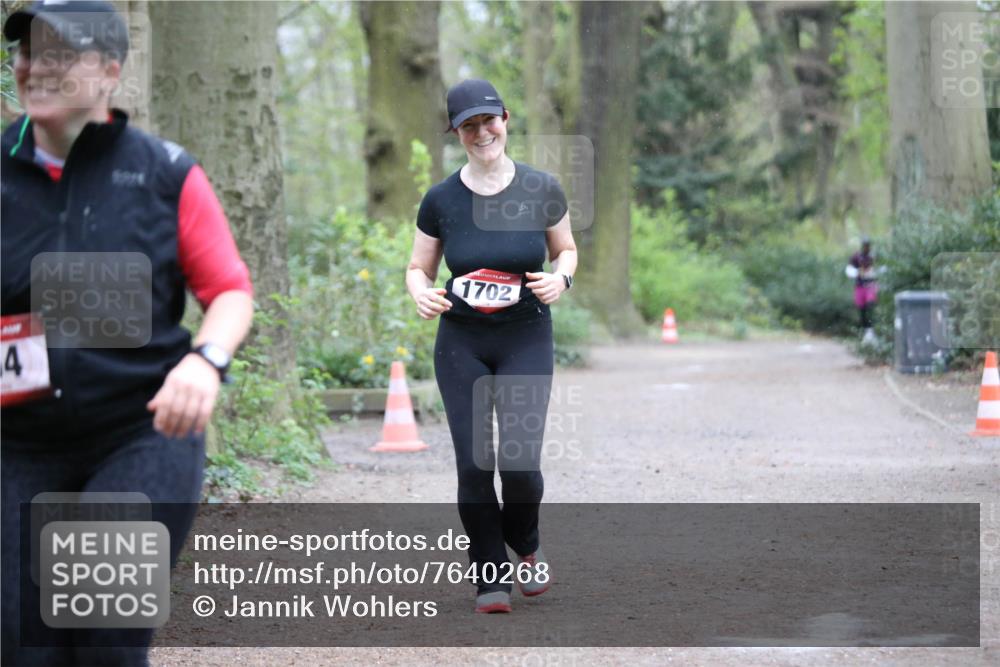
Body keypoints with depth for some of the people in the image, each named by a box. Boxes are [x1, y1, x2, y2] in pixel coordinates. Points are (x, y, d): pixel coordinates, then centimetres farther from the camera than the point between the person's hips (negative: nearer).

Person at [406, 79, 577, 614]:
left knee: (521, 463, -11)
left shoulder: (541, 190, -4)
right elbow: (418, 267, 8)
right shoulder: (441, 200, -3)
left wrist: (560, 278, -11)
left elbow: (566, 250, 11)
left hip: (526, 339, -1)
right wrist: (421, 293, -14)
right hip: (460, 342, 1)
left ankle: (524, 545, 21)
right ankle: (490, 577, 13)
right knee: (473, 464, -2)